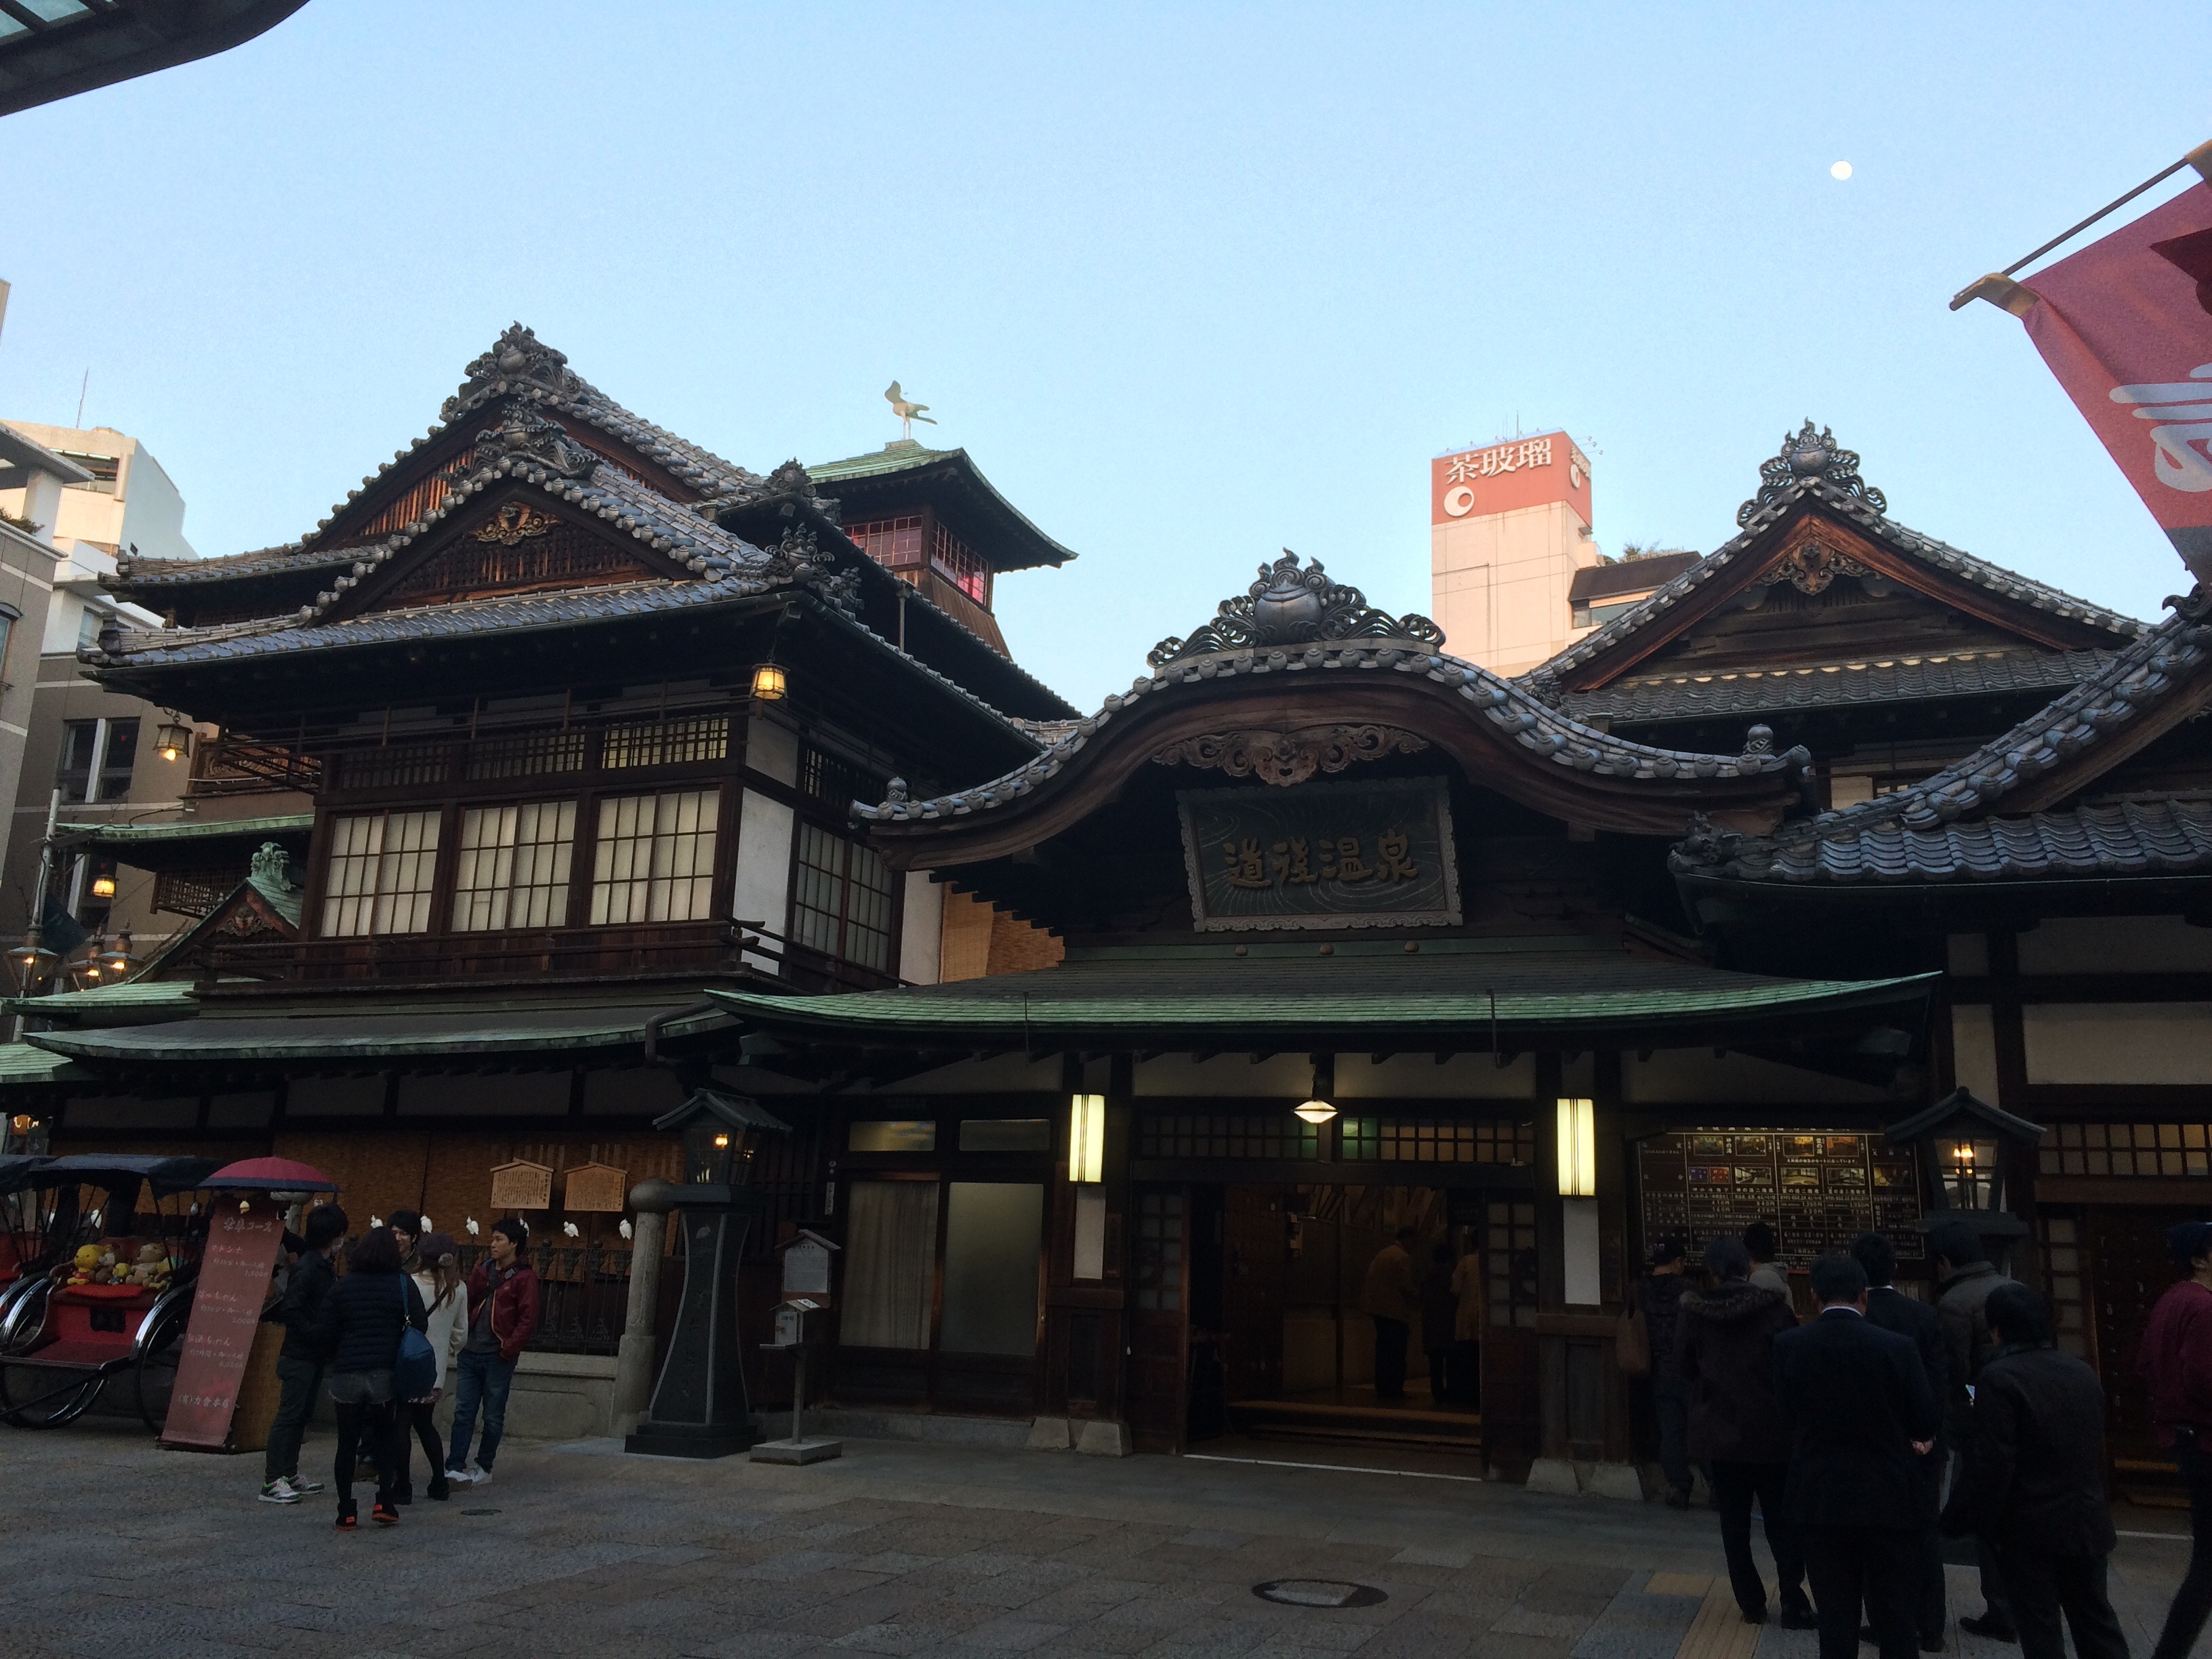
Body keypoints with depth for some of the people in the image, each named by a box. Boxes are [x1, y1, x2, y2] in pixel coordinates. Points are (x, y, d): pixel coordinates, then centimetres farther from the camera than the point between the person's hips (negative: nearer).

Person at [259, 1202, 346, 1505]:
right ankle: (271, 1482, -3)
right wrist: (319, 1335, -21)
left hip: (315, 1355, 9)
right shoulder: (306, 1268, -18)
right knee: (289, 1414, -6)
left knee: (302, 1414, 14)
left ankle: (290, 1474, 22)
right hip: (299, 1356, -9)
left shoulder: (325, 1267, 11)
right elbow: (290, 1311, -22)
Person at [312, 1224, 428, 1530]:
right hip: (385, 1373, 0)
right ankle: (384, 1504, 5)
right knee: (384, 1439, 15)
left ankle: (346, 1513, 9)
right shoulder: (403, 1284, -2)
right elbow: (420, 1324, -7)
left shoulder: (342, 1287, 2)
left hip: (346, 1374, 1)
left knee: (347, 1444, 8)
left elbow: (325, 1332, 0)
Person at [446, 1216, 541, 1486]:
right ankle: (455, 1466, 4)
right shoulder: (484, 1269, 13)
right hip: (470, 1352, 5)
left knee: (493, 1416, 6)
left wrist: (509, 1348, -14)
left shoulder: (524, 1277, -5)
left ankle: (484, 1468, 16)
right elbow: (469, 1302, 17)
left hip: (498, 1357, -5)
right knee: (463, 1412, 2)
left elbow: (528, 1320, -9)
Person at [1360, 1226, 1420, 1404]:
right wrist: (1419, 1295, 1)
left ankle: (1383, 1389, 16)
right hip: (1394, 1310, -9)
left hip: (1378, 1307, 9)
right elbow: (1406, 1286, -16)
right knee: (1396, 1352, -4)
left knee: (1384, 1350, 13)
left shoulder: (1383, 1253, 17)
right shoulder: (1402, 1257, -13)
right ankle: (1393, 1389, -4)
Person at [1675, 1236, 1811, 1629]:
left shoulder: (1693, 1314, -7)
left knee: (1734, 1520, 12)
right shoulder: (1774, 1309, -13)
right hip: (1770, 1431, -1)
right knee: (1780, 1517, 10)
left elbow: (1683, 1369, 4)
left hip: (1717, 1431, 1)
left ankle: (1751, 1603, 14)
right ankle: (1793, 1603, 5)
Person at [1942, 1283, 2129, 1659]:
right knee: (2095, 1619, 17)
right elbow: (2097, 1450, 12)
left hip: (2031, 1528, -6)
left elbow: (1988, 1467, -20)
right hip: (2086, 1520, 6)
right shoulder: (2083, 1373, 4)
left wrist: (1959, 1520, -11)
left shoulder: (2000, 1378, -18)